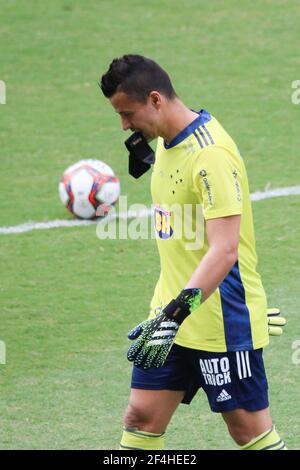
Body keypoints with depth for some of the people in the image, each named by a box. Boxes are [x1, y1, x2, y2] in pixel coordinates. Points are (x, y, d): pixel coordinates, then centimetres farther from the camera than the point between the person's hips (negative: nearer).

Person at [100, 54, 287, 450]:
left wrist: (175, 314, -34)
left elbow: (224, 250, -28)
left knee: (249, 429, 0)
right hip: (172, 316, 9)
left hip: (223, 323, -8)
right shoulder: (166, 142, 8)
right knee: (142, 418, 3)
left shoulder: (210, 153, -21)